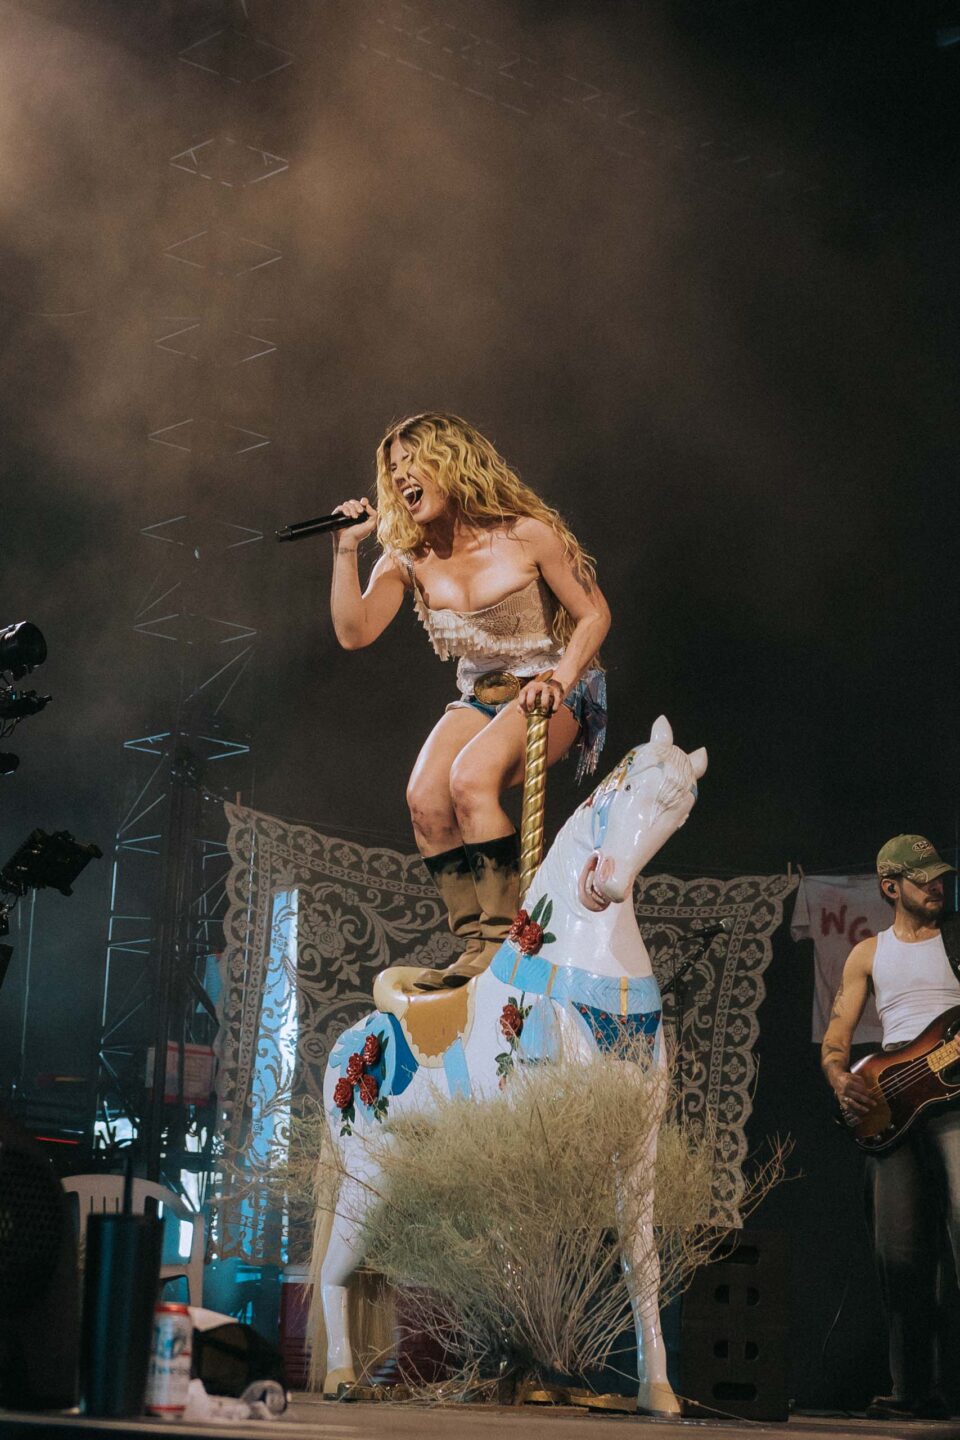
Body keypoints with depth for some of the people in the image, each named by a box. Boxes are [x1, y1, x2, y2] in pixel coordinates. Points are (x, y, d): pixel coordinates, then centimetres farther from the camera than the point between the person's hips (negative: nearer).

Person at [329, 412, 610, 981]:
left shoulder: (527, 534, -12)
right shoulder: (407, 559, 1)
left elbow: (594, 614, -8)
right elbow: (355, 632, -8)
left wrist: (558, 681, -22)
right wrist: (346, 549, -14)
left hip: (551, 694, -5)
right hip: (478, 698, 5)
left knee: (471, 777, -32)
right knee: (425, 797, -23)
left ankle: (505, 938, -25)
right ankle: (478, 944, -13)